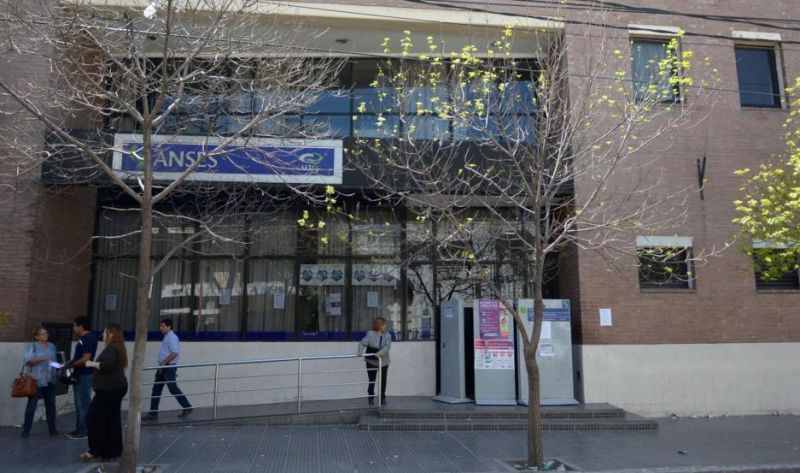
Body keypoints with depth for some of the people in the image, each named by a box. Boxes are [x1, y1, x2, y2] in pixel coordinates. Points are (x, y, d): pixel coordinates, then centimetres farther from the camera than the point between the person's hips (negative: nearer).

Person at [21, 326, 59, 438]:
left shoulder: (52, 346, 13)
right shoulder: (32, 346, -3)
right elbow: (27, 360, -16)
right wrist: (42, 358, -27)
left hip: (50, 381, 5)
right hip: (36, 381, -5)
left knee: (51, 404, 9)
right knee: (31, 405, 0)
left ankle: (52, 428, 17)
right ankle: (26, 430, 9)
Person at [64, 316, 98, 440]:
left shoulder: (89, 338, -16)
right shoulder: (83, 339, 15)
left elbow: (85, 359, -21)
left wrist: (71, 365, -10)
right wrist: (68, 363, 7)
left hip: (85, 376, -10)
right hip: (79, 375, 10)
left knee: (84, 404, -4)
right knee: (79, 404, 14)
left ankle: (84, 431, 1)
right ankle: (79, 428, 22)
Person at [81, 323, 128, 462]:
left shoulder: (111, 348, -15)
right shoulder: (118, 347, 17)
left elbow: (107, 365, -29)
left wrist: (92, 364, -15)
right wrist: (96, 364, 17)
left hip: (109, 388, -10)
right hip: (116, 387, 10)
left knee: (94, 419, -2)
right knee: (113, 420, 10)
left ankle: (97, 452, 3)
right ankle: (113, 451, 12)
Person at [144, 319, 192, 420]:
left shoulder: (172, 337, -14)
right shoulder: (167, 337, 17)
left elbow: (174, 353, -24)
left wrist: (163, 363, -21)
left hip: (169, 367, -10)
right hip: (163, 367, 10)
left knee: (173, 389, -2)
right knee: (156, 389, 7)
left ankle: (187, 408, 9)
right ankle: (153, 413, 10)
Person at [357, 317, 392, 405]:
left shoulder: (387, 335, -5)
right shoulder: (370, 334, -10)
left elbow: (387, 346, -20)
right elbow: (363, 343, -18)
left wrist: (380, 353, -37)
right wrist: (360, 351, -37)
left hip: (383, 362, 2)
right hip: (371, 362, -2)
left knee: (383, 381, 11)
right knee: (371, 380, 2)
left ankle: (382, 397, 29)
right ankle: (371, 398, 18)